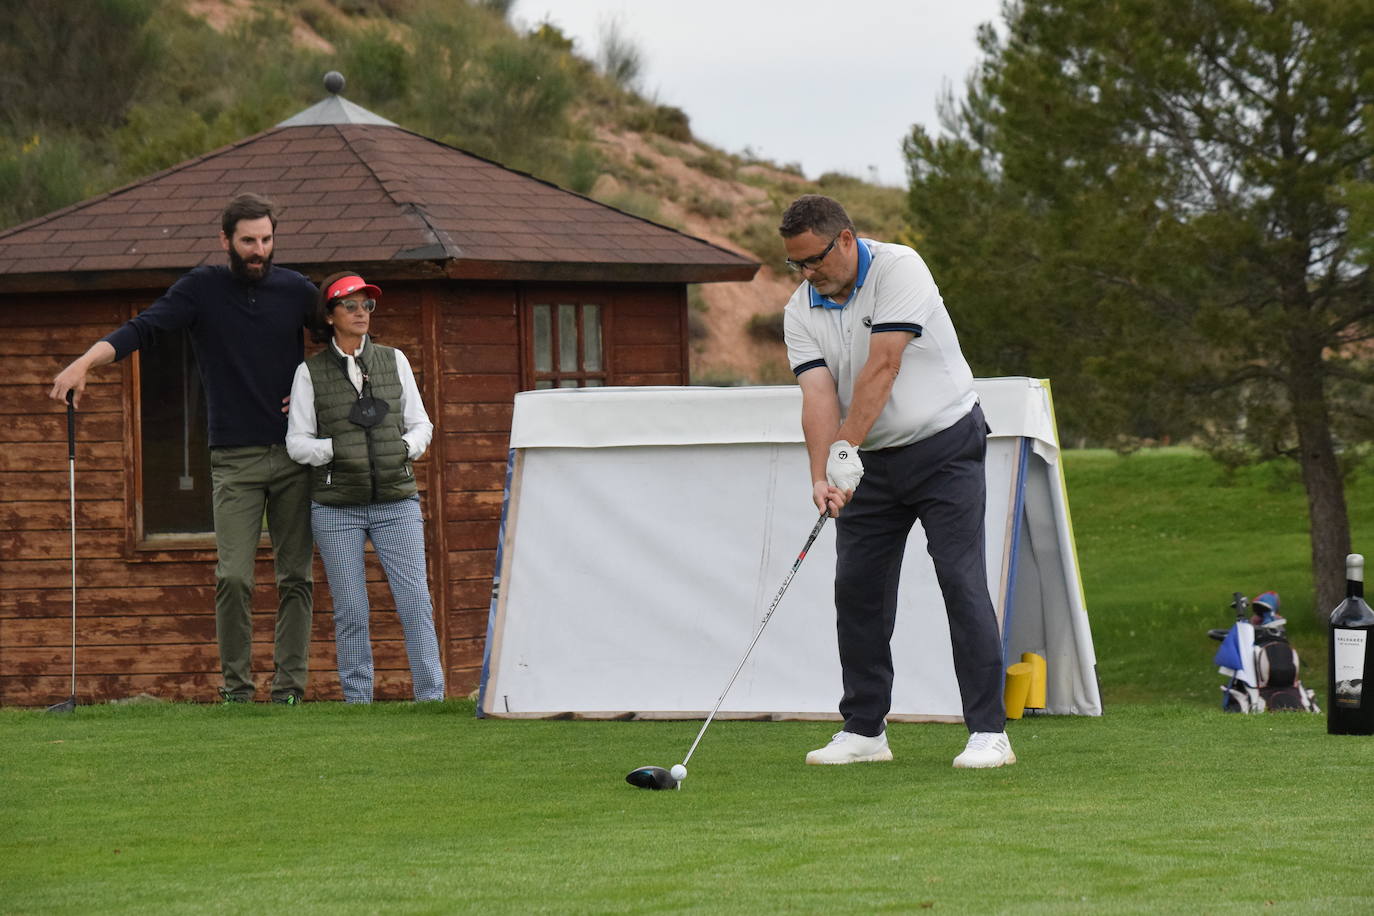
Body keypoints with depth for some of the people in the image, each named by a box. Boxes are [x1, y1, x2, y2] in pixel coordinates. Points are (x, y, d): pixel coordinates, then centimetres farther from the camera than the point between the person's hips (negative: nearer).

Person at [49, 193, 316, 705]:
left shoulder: (296, 291, 6)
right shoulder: (203, 288, 1)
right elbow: (143, 328, -13)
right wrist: (86, 360, -28)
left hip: (295, 457, 2)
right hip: (235, 460, -2)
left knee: (296, 577, 1)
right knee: (233, 576, -10)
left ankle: (289, 684, 4)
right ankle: (236, 684, -1)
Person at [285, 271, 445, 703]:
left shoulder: (394, 361, 10)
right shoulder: (310, 373, 3)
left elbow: (421, 424, 13)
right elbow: (297, 442, 1)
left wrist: (405, 447, -7)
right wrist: (336, 449, -14)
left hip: (396, 501, 1)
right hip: (337, 506, -1)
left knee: (415, 599, -8)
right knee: (350, 610, -1)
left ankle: (431, 695, -5)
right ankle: (357, 699, 6)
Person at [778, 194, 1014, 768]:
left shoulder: (898, 269, -17)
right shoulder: (800, 312, -1)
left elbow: (882, 367, -24)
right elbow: (818, 394, -12)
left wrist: (845, 450, -29)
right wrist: (822, 475, -28)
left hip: (943, 445, -6)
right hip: (871, 462, 6)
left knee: (962, 581, -12)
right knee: (857, 590, 2)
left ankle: (988, 732, -12)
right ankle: (864, 731, 11)